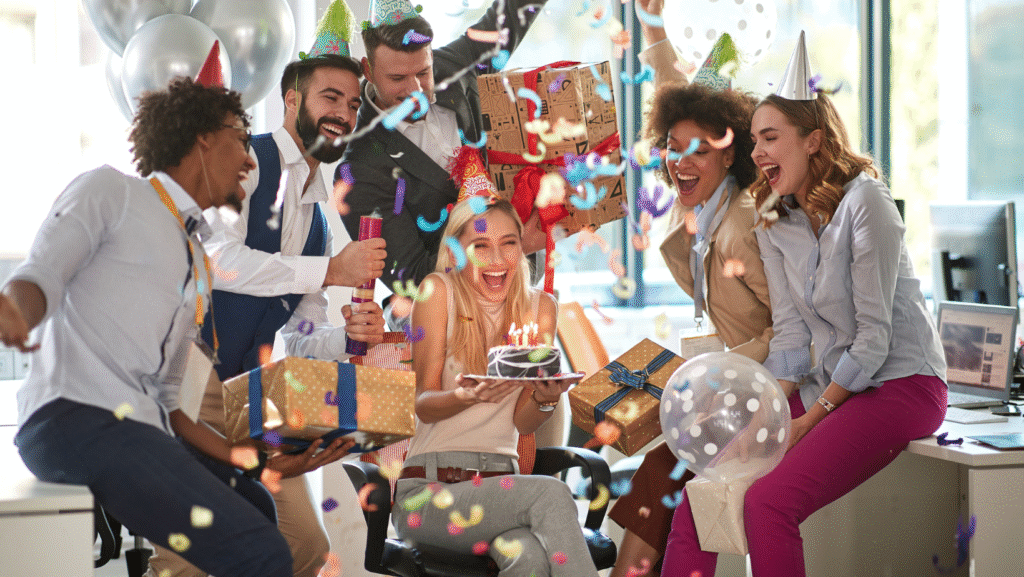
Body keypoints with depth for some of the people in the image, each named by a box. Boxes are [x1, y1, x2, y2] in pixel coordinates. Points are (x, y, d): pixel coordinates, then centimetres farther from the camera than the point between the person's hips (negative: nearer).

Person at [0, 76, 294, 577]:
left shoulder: (200, 266, 27)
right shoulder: (110, 191, 6)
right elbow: (41, 277, -8)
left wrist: (233, 455, 11)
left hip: (142, 431, 9)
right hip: (76, 418, -9)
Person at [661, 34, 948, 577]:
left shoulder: (863, 201, -14)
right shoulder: (773, 224, 8)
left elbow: (874, 334, -16)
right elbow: (790, 333, 4)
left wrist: (812, 419, -13)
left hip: (900, 384, -7)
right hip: (830, 384, 7)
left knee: (768, 501, -25)